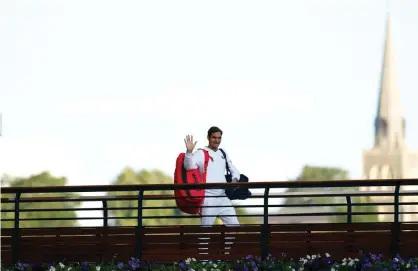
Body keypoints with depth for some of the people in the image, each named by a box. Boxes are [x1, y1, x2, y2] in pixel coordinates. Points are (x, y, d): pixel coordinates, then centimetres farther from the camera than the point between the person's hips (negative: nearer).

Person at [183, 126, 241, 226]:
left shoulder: (223, 153, 14)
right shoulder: (200, 153, -6)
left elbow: (234, 170, 21)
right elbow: (189, 166, -22)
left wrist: (235, 179, -2)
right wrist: (189, 151, -39)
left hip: (223, 197, 6)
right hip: (209, 198, -6)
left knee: (234, 226, 6)